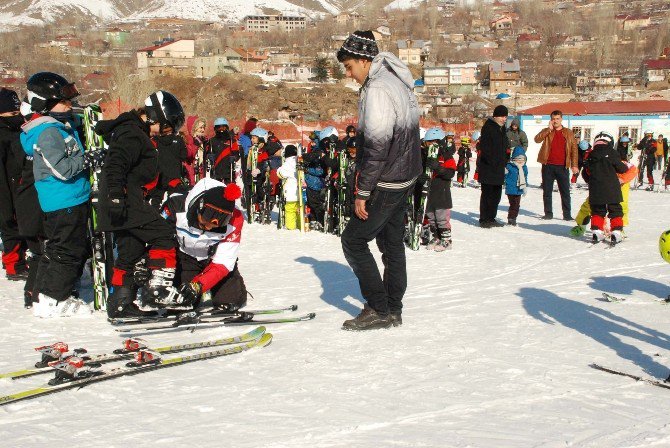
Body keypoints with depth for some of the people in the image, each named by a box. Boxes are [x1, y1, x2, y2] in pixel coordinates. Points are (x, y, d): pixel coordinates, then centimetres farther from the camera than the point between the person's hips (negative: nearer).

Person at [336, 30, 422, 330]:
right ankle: (393, 310, 22)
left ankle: (378, 309, 1)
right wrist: (362, 168, 16)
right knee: (392, 241, 15)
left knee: (354, 240, -2)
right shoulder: (396, 81, 12)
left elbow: (377, 145, -24)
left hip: (387, 182, -10)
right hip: (405, 177, 10)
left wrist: (363, 192, -19)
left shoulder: (377, 90, -20)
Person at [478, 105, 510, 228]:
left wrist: (505, 162, 15)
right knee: (487, 194, -4)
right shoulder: (488, 127, -10)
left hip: (499, 168, 9)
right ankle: (484, 219, 2)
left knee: (496, 194, 12)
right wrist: (492, 161, -22)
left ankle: (491, 218, 21)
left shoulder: (502, 129, 18)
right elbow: (484, 147, -18)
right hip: (488, 168, -9)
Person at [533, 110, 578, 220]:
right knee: (547, 191, 5)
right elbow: (537, 139, -11)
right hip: (548, 166, 1)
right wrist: (549, 129, -16)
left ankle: (567, 214, 6)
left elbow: (574, 148, 6)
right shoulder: (546, 132, 8)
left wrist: (574, 165, -2)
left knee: (565, 192, 1)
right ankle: (548, 213, 13)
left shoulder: (568, 133, 8)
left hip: (563, 167, -1)